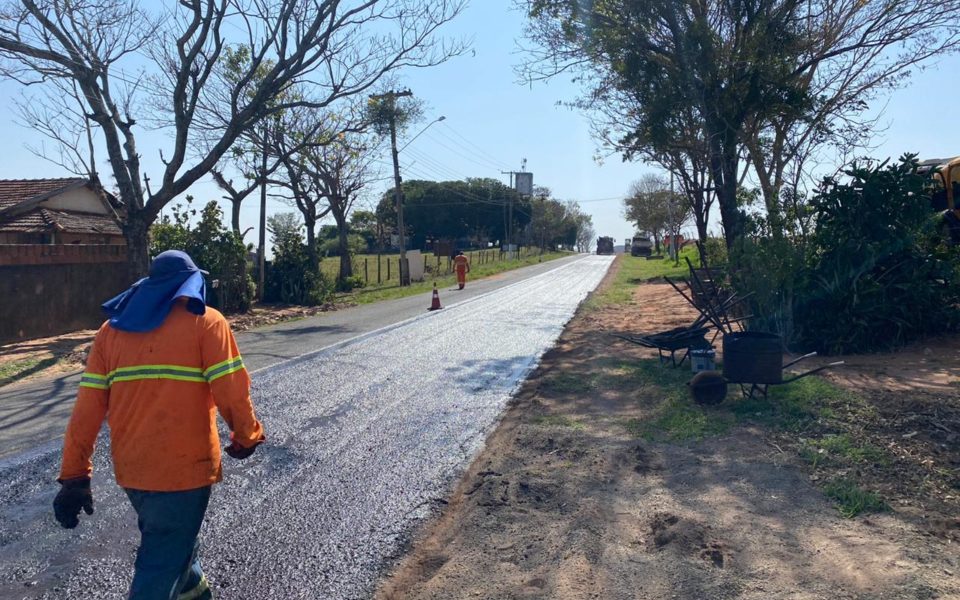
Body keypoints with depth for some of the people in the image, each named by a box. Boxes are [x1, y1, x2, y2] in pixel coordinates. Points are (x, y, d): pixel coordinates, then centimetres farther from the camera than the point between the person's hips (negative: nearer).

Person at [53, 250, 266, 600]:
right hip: (184, 467, -6)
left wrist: (75, 476, 6)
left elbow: (87, 408, 3)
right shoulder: (205, 321, -7)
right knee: (160, 565, 7)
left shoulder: (111, 329, 7)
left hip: (130, 469, 6)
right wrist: (247, 436, 4)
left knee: (171, 536, 30)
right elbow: (231, 391, -13)